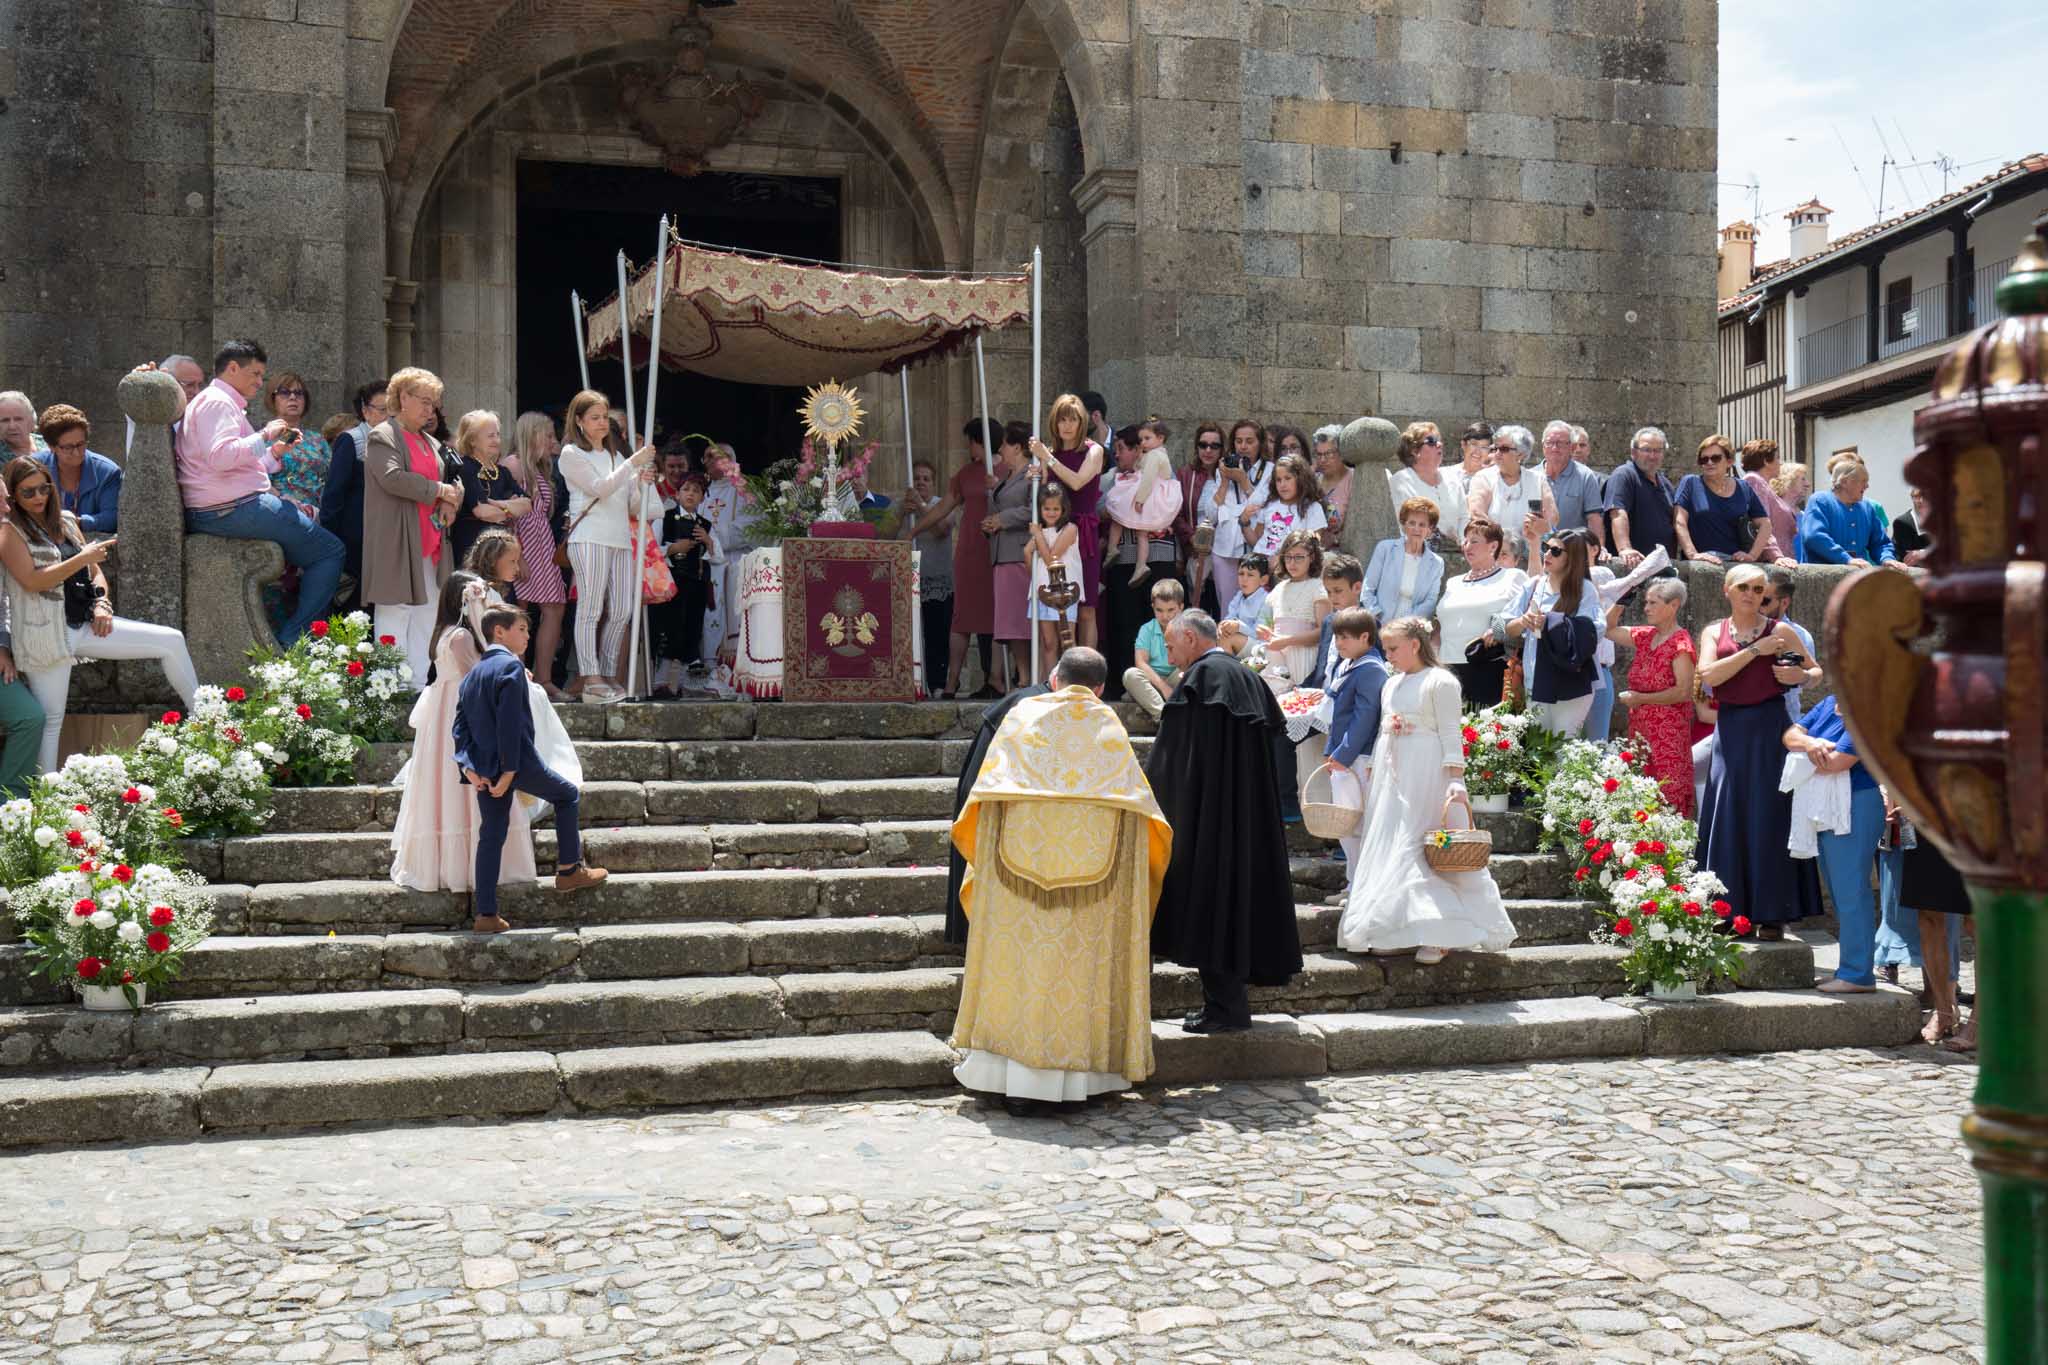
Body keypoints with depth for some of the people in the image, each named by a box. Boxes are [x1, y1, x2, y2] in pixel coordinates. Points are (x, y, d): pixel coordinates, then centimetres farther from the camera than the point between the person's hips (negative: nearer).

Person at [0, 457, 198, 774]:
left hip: (85, 626, 6)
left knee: (172, 641, -1)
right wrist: (82, 558, -18)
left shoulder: (66, 521, 15)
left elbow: (94, 570, 19)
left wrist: (102, 604, 1)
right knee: (50, 720, -8)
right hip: (45, 633, -6)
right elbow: (32, 581, -16)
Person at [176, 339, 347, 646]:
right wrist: (264, 436, -15)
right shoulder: (217, 401, -8)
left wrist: (274, 453, 15)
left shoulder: (222, 402, 26)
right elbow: (220, 456, -25)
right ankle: (292, 641, -12)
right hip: (232, 510, -11)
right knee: (331, 549, -8)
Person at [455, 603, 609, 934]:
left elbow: (461, 724, 9)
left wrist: (468, 767, 0)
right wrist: (509, 769, -19)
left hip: (484, 769, 7)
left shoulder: (472, 673, 16)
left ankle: (486, 914, 8)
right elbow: (510, 722, -18)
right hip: (518, 762, -7)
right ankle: (569, 870, 17)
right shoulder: (511, 666, -9)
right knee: (567, 794, 15)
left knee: (490, 836, 9)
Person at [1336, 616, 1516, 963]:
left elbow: (1451, 737, -11)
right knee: (1388, 849, 6)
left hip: (1426, 778, -8)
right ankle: (1399, 933, 12)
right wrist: (1372, 775, 18)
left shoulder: (1440, 682, -6)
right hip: (1391, 778, 8)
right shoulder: (1391, 685, 16)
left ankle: (1439, 936, -7)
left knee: (1426, 853, -11)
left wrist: (1455, 782, -18)